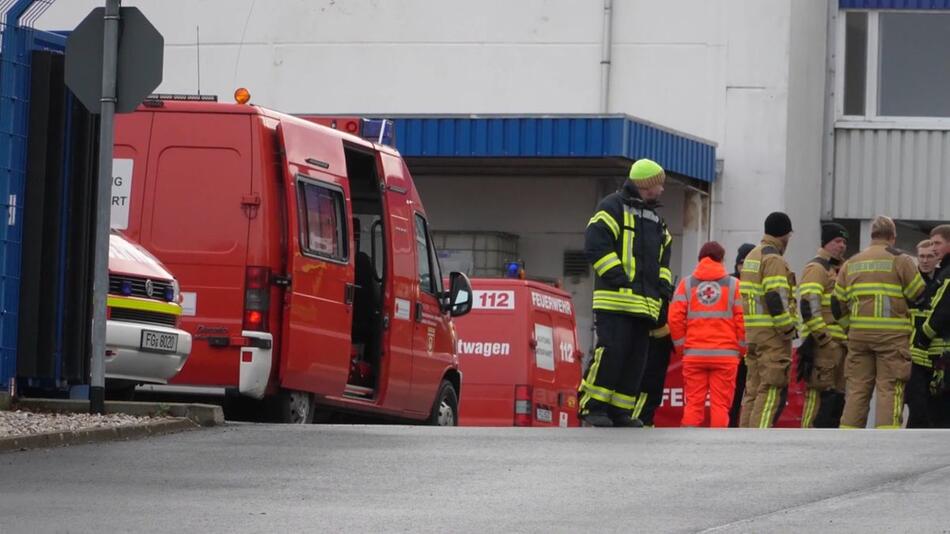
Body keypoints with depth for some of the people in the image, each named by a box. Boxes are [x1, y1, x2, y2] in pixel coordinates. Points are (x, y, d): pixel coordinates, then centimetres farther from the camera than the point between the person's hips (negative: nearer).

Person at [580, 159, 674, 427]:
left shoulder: (656, 219, 25)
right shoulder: (613, 207, -1)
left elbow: (663, 258, 30)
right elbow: (595, 244, -12)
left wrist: (664, 286, 12)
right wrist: (618, 278, -17)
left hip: (645, 302, 8)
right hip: (615, 300, -8)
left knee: (636, 359, 4)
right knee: (611, 352, -15)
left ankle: (619, 412, 7)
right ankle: (592, 407, -10)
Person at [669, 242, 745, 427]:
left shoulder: (686, 284, 6)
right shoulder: (733, 285, 3)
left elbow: (675, 319, 0)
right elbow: (742, 320, -1)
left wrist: (681, 347, 10)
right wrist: (741, 349, 11)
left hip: (693, 354, 1)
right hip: (725, 355, -1)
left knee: (693, 403, 4)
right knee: (720, 403, 0)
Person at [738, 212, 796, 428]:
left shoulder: (752, 256, 19)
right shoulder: (774, 259, -12)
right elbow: (775, 299, -20)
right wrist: (788, 329, -15)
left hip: (752, 330, 9)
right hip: (772, 333, -9)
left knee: (753, 389, 12)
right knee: (770, 390, -10)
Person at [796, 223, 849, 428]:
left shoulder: (840, 270, 25)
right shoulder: (817, 268, -7)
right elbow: (808, 304, -19)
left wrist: (849, 338, 25)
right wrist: (822, 336, -21)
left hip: (840, 342, 10)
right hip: (823, 342, -10)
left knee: (839, 394, 10)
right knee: (819, 390, -13)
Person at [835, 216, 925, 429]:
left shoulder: (851, 264, 15)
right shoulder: (900, 260, -1)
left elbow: (838, 304, 14)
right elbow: (919, 295, -2)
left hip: (858, 333, 5)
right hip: (892, 333, -5)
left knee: (857, 389, 8)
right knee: (890, 389, -5)